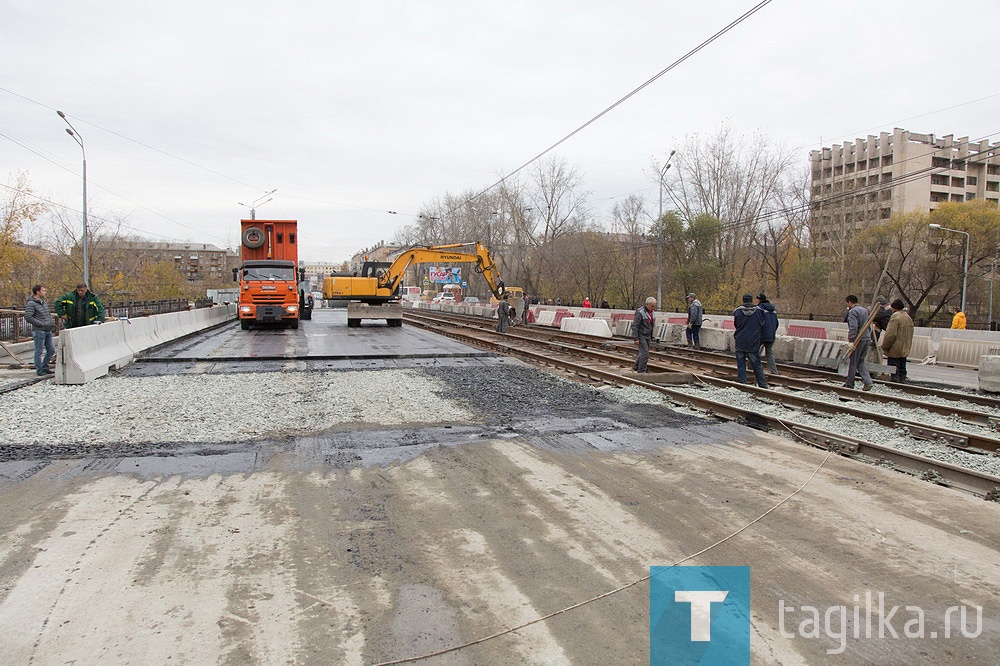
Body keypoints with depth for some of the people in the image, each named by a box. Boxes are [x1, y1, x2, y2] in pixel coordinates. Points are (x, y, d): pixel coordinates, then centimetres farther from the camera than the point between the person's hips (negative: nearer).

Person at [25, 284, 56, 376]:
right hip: (39, 331, -8)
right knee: (39, 351, 0)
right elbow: (28, 317, -17)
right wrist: (42, 324, -18)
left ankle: (44, 367, 24)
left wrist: (52, 322, 11)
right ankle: (39, 370, 9)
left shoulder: (44, 301, 15)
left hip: (48, 331, 8)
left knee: (51, 350, 10)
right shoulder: (31, 304, -10)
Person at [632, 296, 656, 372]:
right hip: (641, 336, -8)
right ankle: (641, 371, -8)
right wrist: (635, 338, -21)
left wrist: (652, 336, 18)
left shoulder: (652, 312, 8)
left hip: (648, 336, 8)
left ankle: (636, 367, 31)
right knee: (645, 353, -13)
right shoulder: (640, 312, -18)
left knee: (643, 353, 15)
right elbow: (634, 325, -19)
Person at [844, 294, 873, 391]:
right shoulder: (864, 309, 15)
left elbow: (853, 327, -21)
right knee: (861, 362, 14)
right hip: (867, 338, 8)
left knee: (853, 363, 1)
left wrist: (852, 341, -23)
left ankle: (849, 384, 9)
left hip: (857, 340, -8)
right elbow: (867, 324, 20)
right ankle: (868, 382, 1)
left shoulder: (853, 311, -12)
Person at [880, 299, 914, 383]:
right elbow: (910, 335, 17)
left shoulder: (895, 317, -15)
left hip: (895, 350, -9)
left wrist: (884, 347, -11)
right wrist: (907, 347, 21)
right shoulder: (908, 318, 14)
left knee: (894, 370, -6)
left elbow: (890, 334, -20)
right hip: (905, 350, 9)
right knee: (902, 369, 14)